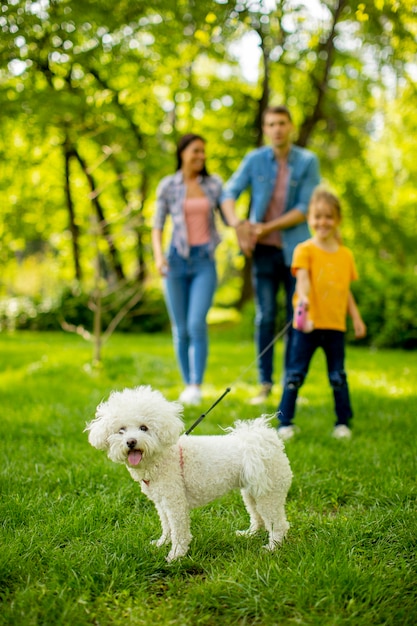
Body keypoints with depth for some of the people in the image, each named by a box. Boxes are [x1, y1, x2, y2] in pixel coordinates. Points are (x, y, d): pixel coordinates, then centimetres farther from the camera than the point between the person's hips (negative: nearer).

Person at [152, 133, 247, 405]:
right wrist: (158, 253, -11)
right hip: (177, 260, 0)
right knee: (181, 329, 3)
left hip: (205, 261, 0)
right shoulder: (168, 185, 3)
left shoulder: (214, 184, 7)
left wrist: (238, 224, -14)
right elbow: (158, 224, 5)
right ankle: (187, 384, 17)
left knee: (197, 323, -17)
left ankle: (197, 385, -12)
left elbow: (227, 215, 10)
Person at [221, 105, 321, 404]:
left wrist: (267, 228, -13)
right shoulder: (254, 160, 3)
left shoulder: (308, 161, -2)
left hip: (296, 248, -1)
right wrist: (238, 225, -19)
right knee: (265, 317, 2)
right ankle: (265, 383, 10)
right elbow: (230, 193, -1)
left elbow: (306, 209, -8)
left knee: (297, 317, 2)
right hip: (264, 249, 1)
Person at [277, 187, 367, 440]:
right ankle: (285, 423, 10)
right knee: (295, 374, 1)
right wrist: (303, 297, -39)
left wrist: (356, 318, 10)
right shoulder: (305, 250, -4)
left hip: (335, 325, 3)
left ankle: (343, 422, 22)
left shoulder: (345, 255, 9)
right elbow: (302, 278, -20)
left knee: (338, 376, 9)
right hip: (308, 324, -3)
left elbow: (346, 291, 15)